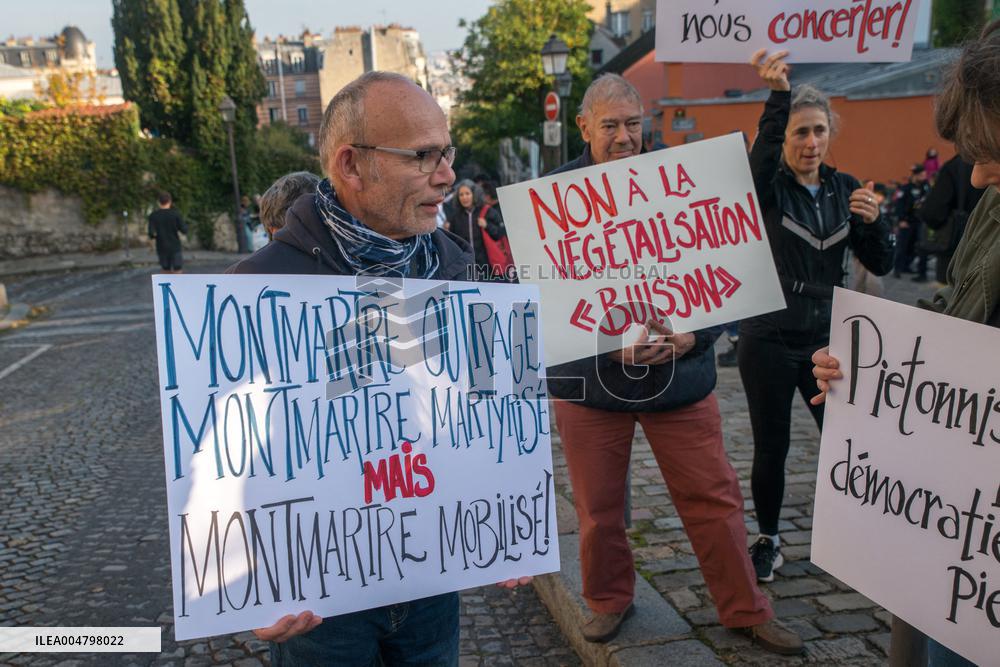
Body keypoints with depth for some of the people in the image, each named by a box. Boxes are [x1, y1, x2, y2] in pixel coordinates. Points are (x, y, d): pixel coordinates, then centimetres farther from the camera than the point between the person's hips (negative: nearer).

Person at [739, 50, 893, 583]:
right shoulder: (768, 189, -6)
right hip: (769, 341, -3)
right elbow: (761, 157, -32)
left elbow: (881, 264, 5)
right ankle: (767, 541, 26)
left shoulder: (844, 189, 7)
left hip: (825, 338, 4)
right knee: (771, 449, 6)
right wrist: (777, 94, -45)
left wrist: (872, 219, -14)